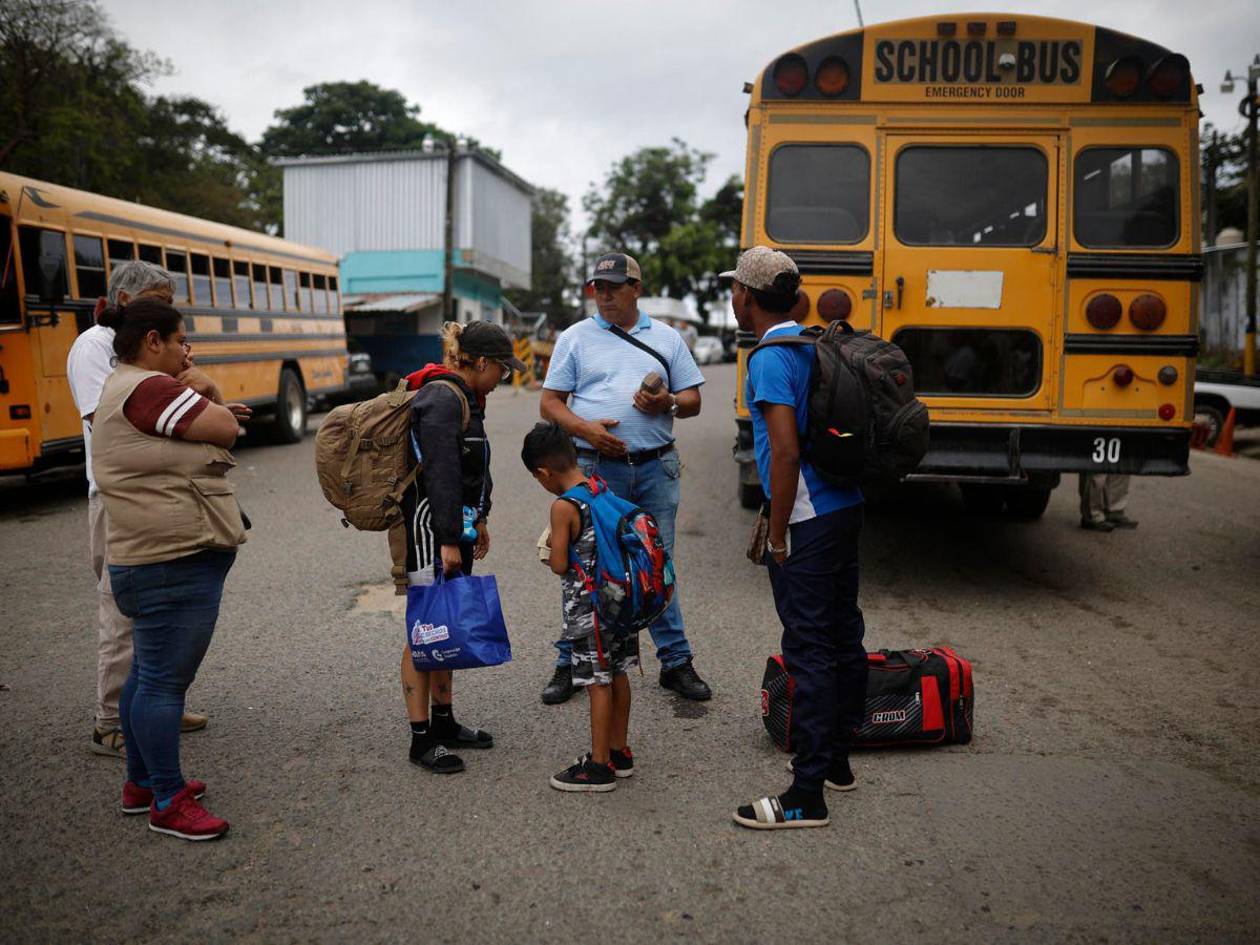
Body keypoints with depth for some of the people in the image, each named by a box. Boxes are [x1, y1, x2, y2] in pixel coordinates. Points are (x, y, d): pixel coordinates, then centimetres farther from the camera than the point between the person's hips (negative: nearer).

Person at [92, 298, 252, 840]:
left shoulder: (125, 388, 18)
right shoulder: (149, 387, -17)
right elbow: (224, 430, -19)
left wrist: (206, 401, 3)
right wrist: (208, 397, 0)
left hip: (151, 561, 11)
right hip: (175, 564, -11)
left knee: (149, 674, 19)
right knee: (165, 681, -3)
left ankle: (141, 783, 31)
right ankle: (168, 803, 6)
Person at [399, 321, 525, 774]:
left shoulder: (463, 397, 15)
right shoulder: (442, 400, -17)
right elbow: (440, 476, -22)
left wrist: (477, 520, 26)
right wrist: (449, 540, -22)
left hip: (454, 524, 10)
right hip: (430, 529, -10)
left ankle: (443, 722, 26)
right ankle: (422, 739, 2)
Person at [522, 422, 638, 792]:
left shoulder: (563, 507, -18)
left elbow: (560, 565, -16)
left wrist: (551, 549, 5)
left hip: (587, 607, -8)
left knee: (598, 682, 0)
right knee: (617, 675, 16)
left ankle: (600, 765, 10)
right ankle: (619, 752, 28)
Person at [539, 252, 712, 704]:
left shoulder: (666, 338, 12)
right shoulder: (575, 338, 7)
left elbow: (692, 400, 13)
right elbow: (549, 403, 4)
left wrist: (668, 403, -10)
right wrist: (586, 429, -14)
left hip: (657, 468, 1)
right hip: (596, 468, -1)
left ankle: (675, 662, 17)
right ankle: (570, 663, 16)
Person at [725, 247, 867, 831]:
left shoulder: (771, 357, -15)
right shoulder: (815, 344, 13)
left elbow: (785, 451, -23)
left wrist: (777, 533, -15)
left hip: (808, 521, -10)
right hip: (846, 507, 10)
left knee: (809, 652, -5)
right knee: (843, 637, 16)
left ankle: (807, 795, 1)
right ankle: (836, 760, 31)